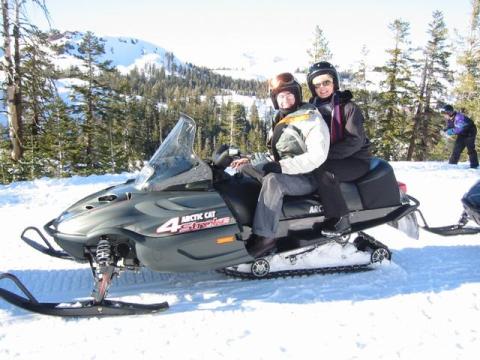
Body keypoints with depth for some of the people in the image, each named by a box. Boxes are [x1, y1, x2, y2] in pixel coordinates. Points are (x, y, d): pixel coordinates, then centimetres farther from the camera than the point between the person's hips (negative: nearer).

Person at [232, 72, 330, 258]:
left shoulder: (312, 119, -12)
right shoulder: (279, 120, 14)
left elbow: (317, 156, -24)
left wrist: (282, 166, -27)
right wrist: (250, 159, 6)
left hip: (307, 177, -9)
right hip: (282, 169, 9)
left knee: (273, 180, -36)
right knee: (244, 170, 1)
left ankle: (264, 237, -35)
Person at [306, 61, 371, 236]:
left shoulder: (348, 107, -10)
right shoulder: (313, 108, 6)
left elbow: (355, 141, -20)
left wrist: (326, 153, -28)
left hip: (356, 161, -6)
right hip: (325, 160, 6)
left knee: (324, 170, -33)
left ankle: (340, 219, -27)